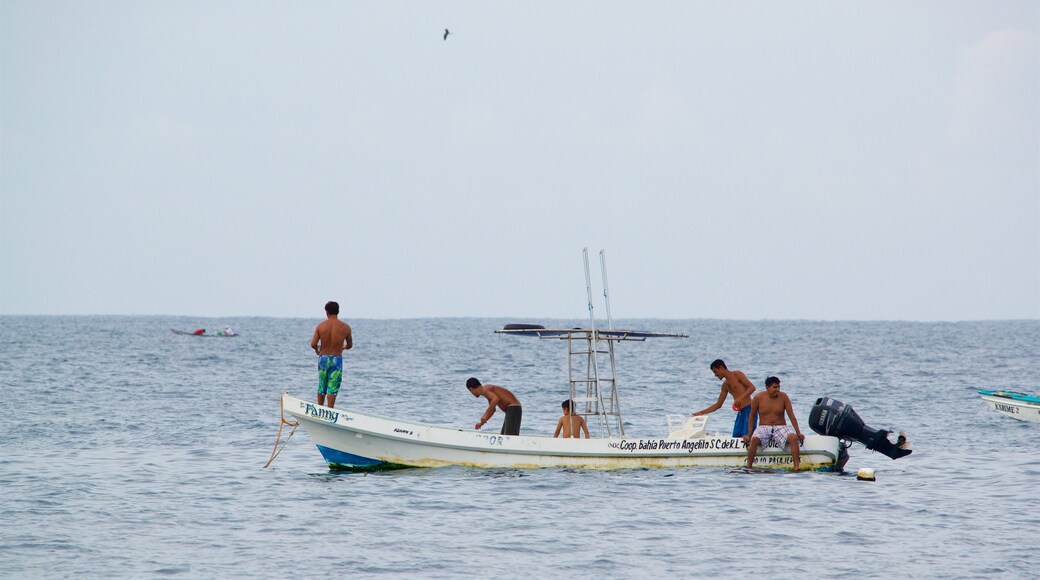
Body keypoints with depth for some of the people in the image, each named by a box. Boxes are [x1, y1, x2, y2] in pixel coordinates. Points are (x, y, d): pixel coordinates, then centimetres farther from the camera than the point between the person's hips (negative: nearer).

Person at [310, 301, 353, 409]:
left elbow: (313, 344, -9)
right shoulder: (345, 327, -5)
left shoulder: (320, 326, -4)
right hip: (337, 359, -2)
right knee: (332, 388, 0)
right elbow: (350, 345, 5)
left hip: (323, 358, 2)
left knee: (321, 387, 15)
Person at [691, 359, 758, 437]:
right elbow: (718, 405, 25)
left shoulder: (737, 374, -1)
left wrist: (741, 397, -24)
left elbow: (752, 387, -10)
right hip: (740, 412, 8)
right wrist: (701, 413, 22)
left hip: (748, 409, -8)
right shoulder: (725, 385, 21)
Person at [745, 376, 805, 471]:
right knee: (754, 439, -33)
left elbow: (791, 416, -1)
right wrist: (749, 434, 5)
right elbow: (752, 416, 8)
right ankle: (748, 467, -24)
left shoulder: (783, 397, -1)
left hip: (780, 428, 1)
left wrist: (798, 433, -7)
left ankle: (796, 467, -31)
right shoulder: (758, 398, -2)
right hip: (764, 427, 0)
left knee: (793, 438, -30)